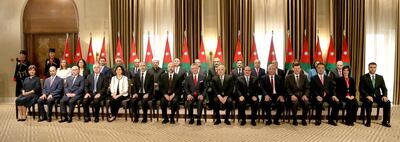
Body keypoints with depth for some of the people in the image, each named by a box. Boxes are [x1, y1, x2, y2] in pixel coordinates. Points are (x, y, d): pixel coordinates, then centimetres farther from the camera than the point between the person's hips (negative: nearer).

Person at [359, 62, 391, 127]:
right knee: (368, 102, -36)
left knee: (387, 102, -24)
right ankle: (368, 121, -24)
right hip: (368, 96, -4)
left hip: (377, 96, 4)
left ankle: (385, 121, -11)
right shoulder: (363, 77, 0)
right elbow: (361, 89, -6)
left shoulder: (380, 77, 12)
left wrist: (385, 96, -12)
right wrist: (367, 96, -22)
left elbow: (384, 88, 8)